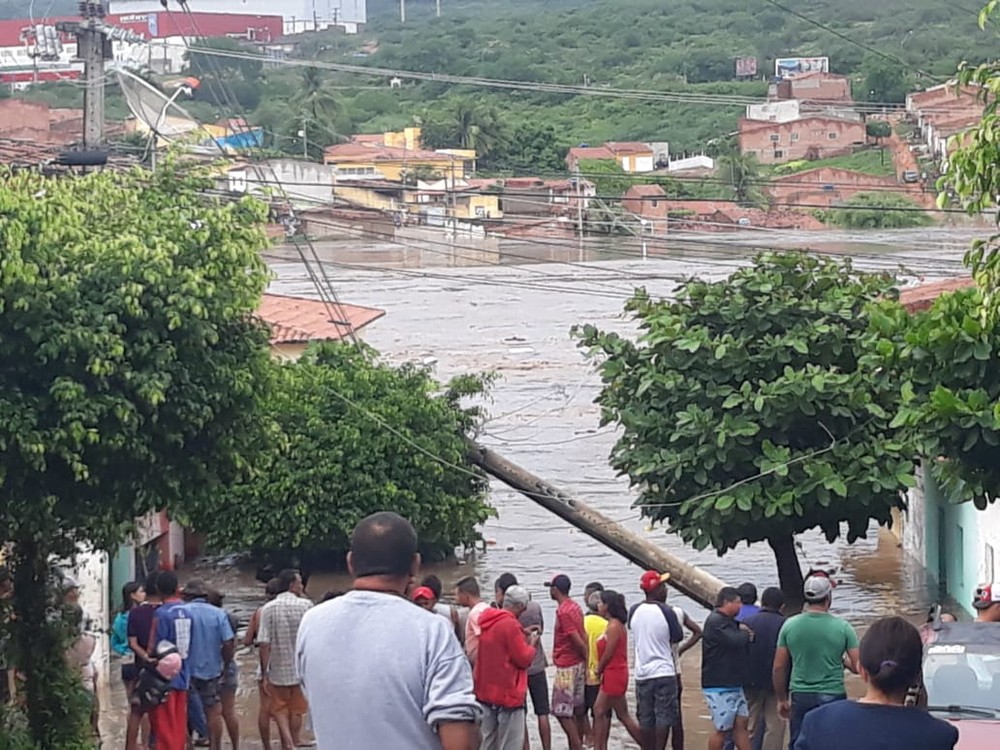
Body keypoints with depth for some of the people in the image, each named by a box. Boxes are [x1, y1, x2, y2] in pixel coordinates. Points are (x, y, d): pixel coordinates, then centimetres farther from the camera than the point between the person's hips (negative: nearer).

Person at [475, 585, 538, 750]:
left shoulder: (486, 622, 8)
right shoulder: (510, 624, -18)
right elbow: (524, 659, -15)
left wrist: (522, 638, 13)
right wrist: (531, 644, 3)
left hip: (485, 692, 8)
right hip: (508, 693, -8)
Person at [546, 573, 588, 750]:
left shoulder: (563, 612, -17)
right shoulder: (575, 607, 11)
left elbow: (578, 641, -19)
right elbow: (583, 637, 12)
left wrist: (586, 658, -5)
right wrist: (586, 662, 11)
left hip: (566, 667, -9)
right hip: (578, 664, 9)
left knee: (561, 711, -7)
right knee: (577, 711, 11)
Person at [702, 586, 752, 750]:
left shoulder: (728, 621, 18)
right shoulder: (715, 622, -17)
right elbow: (735, 641, -25)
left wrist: (742, 631, -3)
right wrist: (746, 634, -3)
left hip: (733, 684, 10)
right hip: (719, 687, -10)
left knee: (741, 723, 7)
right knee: (722, 729, -4)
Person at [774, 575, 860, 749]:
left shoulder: (790, 625, -1)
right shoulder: (842, 627, -6)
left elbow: (779, 667, 3)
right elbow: (858, 667, -6)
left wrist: (782, 699, 14)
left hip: (801, 697, 2)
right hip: (833, 696, -2)